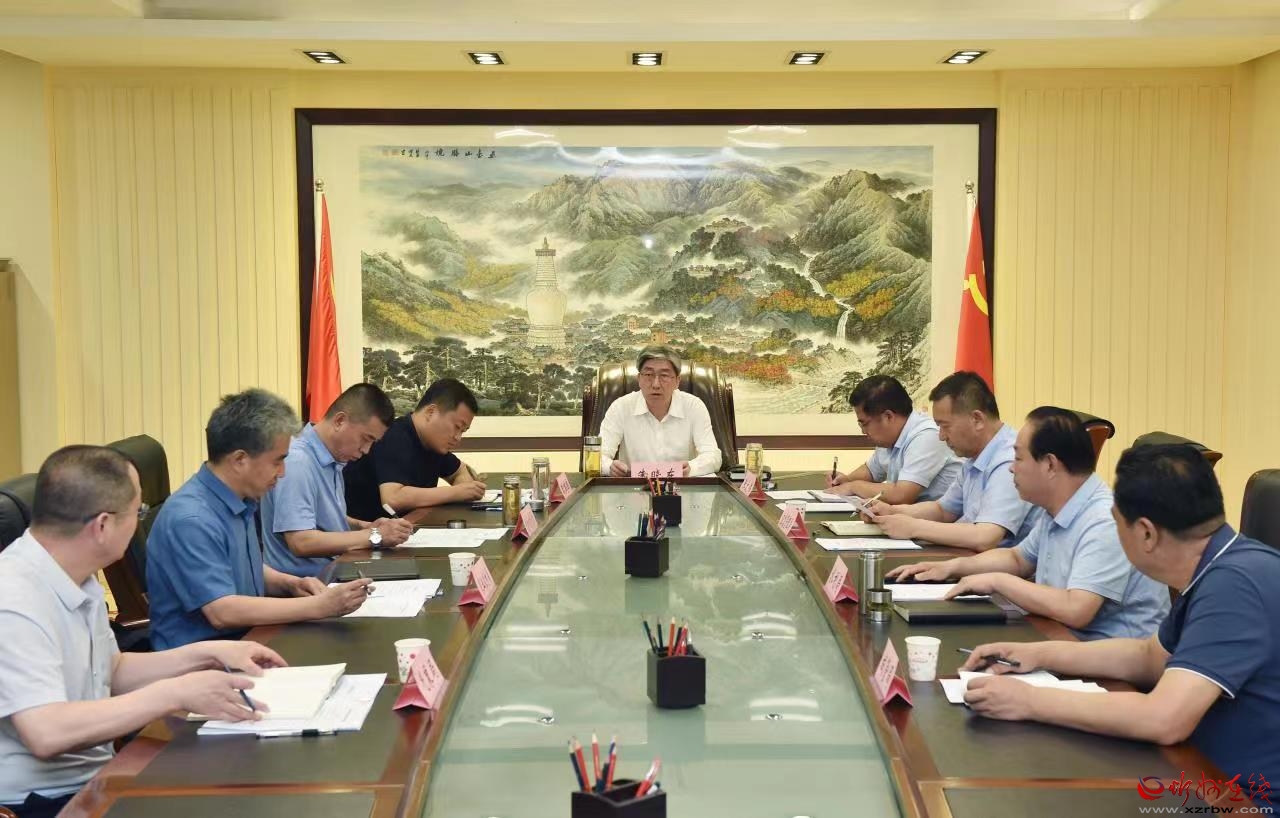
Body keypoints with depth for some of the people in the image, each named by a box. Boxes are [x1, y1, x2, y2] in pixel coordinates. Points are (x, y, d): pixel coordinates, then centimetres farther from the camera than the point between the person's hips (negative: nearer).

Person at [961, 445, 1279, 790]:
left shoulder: (1234, 581, -25)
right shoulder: (1217, 571, 6)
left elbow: (1164, 719, -31)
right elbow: (1151, 657, 21)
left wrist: (1029, 700, -21)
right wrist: (1040, 654, 10)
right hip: (1221, 782, 8)